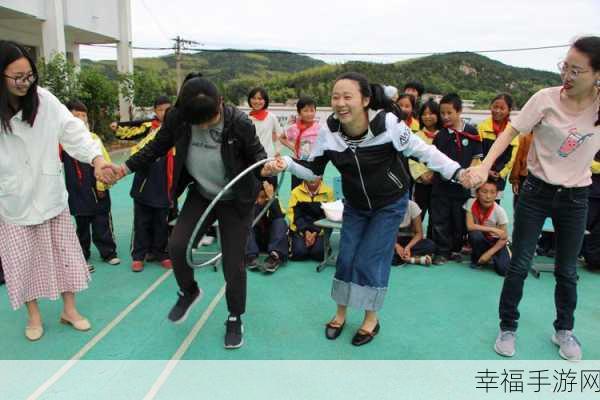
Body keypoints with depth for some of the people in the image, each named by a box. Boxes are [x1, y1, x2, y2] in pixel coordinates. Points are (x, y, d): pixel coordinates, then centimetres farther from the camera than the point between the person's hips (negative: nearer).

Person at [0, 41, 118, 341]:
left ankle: (69, 309, 28)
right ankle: (33, 315, 31)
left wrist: (97, 159, -33)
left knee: (63, 251, 10)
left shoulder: (44, 99, -9)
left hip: (50, 193, 1)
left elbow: (72, 130, -17)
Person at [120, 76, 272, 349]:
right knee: (177, 245, -12)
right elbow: (157, 147, 1)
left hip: (235, 200, -3)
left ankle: (234, 319, 24)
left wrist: (265, 167, -32)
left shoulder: (239, 122, -25)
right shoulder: (176, 119, -16)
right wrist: (126, 168, -3)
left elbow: (256, 152, -10)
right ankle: (189, 291, 21)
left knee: (233, 263, -1)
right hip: (200, 196, 3)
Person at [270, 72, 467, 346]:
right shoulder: (328, 131, -18)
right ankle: (340, 313, 29)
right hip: (355, 205, 4)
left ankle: (371, 319, 21)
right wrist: (287, 164, -27)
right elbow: (313, 170, -9)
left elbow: (421, 150, -15)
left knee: (371, 260, -3)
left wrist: (456, 172, -21)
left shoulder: (388, 123, -28)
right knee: (346, 258, 5)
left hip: (390, 203, -3)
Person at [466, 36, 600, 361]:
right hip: (536, 192, -2)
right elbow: (510, 132, -14)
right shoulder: (546, 99, -12)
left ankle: (564, 330, 35)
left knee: (567, 271, 13)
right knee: (519, 265, 4)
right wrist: (484, 166, -27)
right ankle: (508, 327, 21)